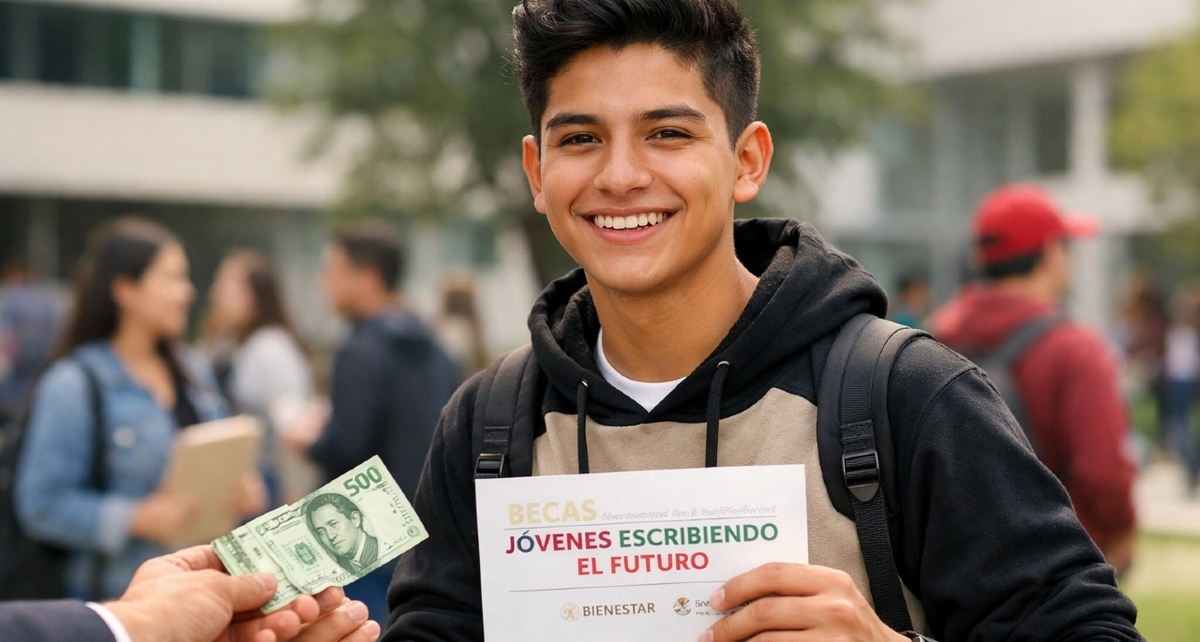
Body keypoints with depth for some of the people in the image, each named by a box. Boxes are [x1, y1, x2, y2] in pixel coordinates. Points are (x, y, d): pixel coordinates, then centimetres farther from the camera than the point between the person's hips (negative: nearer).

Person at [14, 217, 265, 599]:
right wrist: (138, 518, -21)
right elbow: (41, 504, -13)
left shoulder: (195, 375, 12)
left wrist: (245, 493, 0)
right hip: (119, 593, -6)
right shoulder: (73, 385, -9)